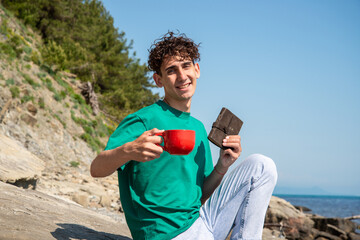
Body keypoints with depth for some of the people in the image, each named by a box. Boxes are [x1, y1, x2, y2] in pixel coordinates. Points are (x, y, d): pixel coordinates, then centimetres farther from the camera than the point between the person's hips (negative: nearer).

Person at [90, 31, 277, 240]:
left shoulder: (199, 128, 14)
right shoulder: (144, 119, -9)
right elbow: (96, 169, -17)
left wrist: (222, 166, -3)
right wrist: (129, 151, -37)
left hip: (201, 221, 8)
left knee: (261, 166, 4)